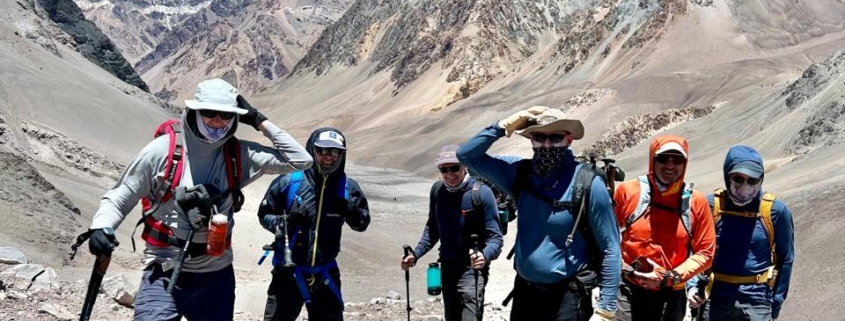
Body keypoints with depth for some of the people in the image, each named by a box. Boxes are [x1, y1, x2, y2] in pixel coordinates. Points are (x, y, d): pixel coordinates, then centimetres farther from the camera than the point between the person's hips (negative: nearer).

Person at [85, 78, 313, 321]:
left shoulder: (239, 155, -3)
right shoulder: (163, 149, -10)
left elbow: (300, 160, -4)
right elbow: (120, 196, -1)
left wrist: (260, 122, -5)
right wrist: (101, 227, -19)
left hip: (216, 274, 3)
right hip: (164, 272, -3)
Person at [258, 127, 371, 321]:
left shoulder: (348, 187, -4)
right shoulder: (289, 181, -12)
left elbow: (363, 224, 3)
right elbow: (264, 214, -2)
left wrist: (352, 212, -19)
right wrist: (283, 223, -23)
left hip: (325, 272, 3)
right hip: (288, 270, -3)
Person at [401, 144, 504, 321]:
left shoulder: (481, 193, -17)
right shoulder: (437, 189, 0)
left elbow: (495, 237, -16)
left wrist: (485, 256, -35)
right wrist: (416, 254, 4)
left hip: (472, 269, -6)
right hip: (447, 266, 6)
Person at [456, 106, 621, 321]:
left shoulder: (588, 184, -14)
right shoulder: (520, 172, 0)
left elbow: (610, 249, -11)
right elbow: (467, 156, 5)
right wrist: (502, 127, -8)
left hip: (567, 296, -5)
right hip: (525, 291, 5)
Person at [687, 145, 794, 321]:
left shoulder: (775, 210, -8)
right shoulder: (710, 205, -7)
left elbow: (785, 258, 4)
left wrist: (776, 301, 3)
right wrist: (692, 285, -10)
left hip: (757, 299, -1)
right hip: (716, 297, 1)